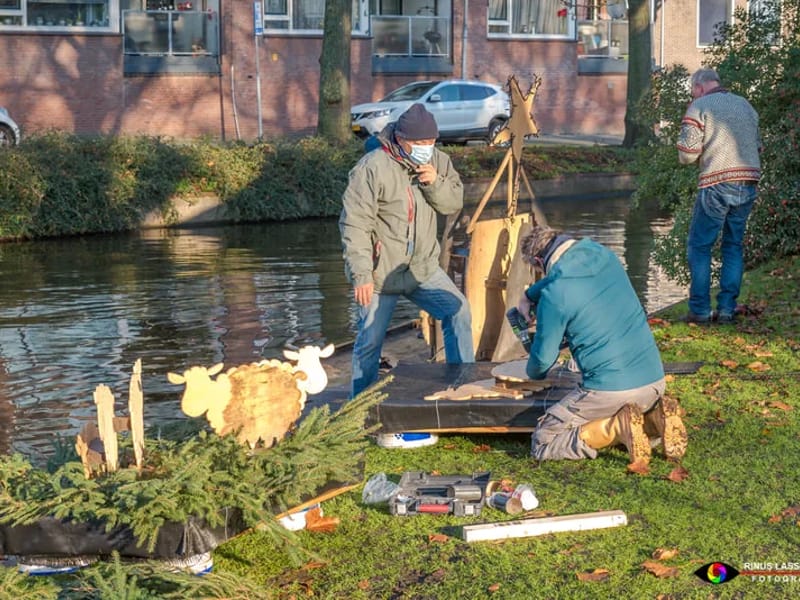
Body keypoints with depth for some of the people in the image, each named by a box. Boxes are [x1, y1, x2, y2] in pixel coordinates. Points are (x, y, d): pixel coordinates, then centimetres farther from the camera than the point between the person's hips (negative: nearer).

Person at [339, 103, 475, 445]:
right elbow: (355, 224, -19)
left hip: (422, 268, 5)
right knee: (370, 341, 2)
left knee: (458, 310, -7)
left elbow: (455, 203, 3)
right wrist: (361, 275, -22)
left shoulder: (438, 161, 1)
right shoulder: (373, 168, -18)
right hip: (380, 272, -5)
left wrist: (436, 184, -19)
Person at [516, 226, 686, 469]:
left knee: (542, 442, 6)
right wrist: (529, 295, 37)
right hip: (654, 380, 7)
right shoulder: (604, 256, 6)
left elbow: (543, 357, 0)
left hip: (610, 389, -7)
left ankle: (616, 427, -13)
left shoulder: (554, 295, -13)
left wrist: (533, 373, 22)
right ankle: (655, 417, 3)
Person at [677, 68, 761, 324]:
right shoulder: (746, 105, 16)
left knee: (699, 246, 4)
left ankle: (700, 309, 0)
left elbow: (687, 154, -7)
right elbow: (757, 146, 19)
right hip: (748, 183, 5)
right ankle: (727, 308, 9)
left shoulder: (699, 107, -3)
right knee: (734, 246, 13)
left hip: (716, 185, -5)